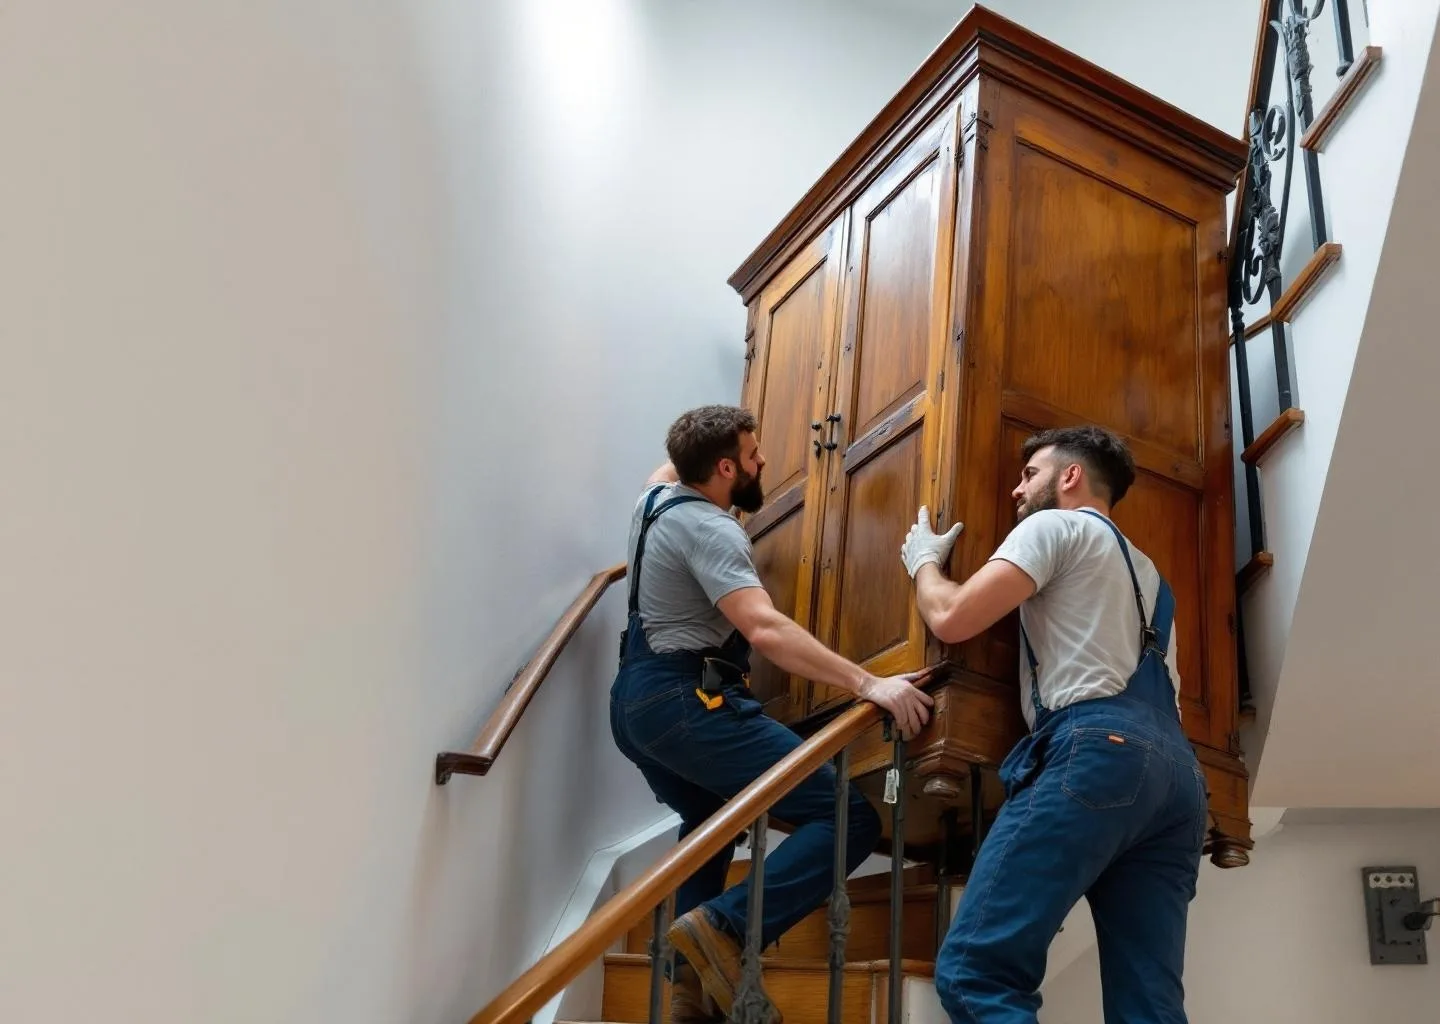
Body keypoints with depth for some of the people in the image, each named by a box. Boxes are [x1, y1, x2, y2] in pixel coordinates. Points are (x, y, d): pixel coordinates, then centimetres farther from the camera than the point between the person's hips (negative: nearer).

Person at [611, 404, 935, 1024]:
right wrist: (869, 685, -33)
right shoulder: (708, 529, -17)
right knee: (849, 821, -13)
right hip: (689, 703, -10)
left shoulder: (658, 497, 11)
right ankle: (723, 928, -23)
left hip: (636, 700, 10)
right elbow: (766, 630, -30)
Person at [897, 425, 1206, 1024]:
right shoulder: (1142, 569, 37)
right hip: (1176, 770, 9)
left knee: (974, 971, -17)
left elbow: (952, 619, 1)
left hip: (1096, 747, -9)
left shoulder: (1057, 526, 11)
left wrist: (924, 560, 23)